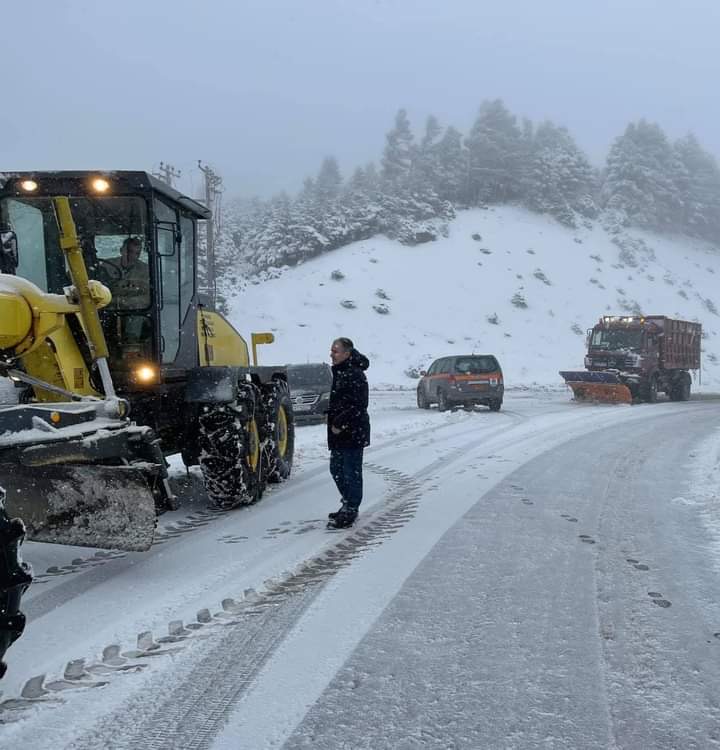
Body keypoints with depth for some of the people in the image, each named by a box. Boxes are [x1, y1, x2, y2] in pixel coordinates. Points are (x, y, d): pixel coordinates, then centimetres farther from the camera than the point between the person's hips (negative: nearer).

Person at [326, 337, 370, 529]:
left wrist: (340, 424, -19)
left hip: (353, 432, -10)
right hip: (339, 433, 10)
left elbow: (357, 406, -21)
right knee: (336, 470, 16)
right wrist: (333, 423, 14)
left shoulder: (355, 374, -17)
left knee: (351, 472, -2)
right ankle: (348, 506, 29)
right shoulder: (338, 372, 14)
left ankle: (350, 512, 4)